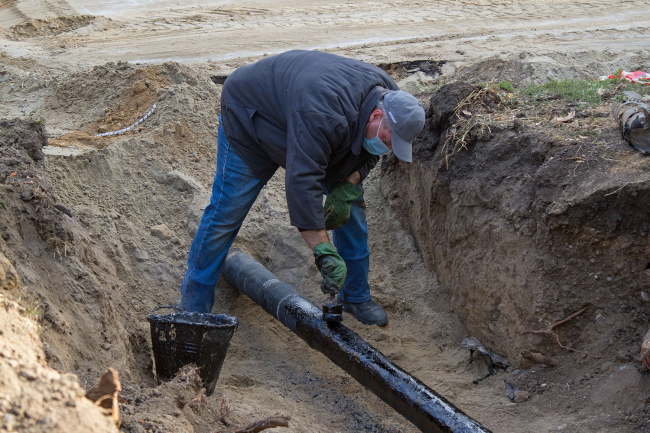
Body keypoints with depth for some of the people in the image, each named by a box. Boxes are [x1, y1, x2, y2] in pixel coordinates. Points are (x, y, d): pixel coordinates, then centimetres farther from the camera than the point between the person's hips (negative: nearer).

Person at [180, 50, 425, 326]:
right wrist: (324, 251, -48)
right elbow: (302, 180, -48)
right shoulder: (324, 115, -45)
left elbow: (367, 151, 0)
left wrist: (348, 187, -18)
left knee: (350, 206, 2)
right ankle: (193, 307, 6)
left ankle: (356, 296, 16)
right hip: (249, 115, -7)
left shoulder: (389, 98, -18)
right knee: (226, 212, -7)